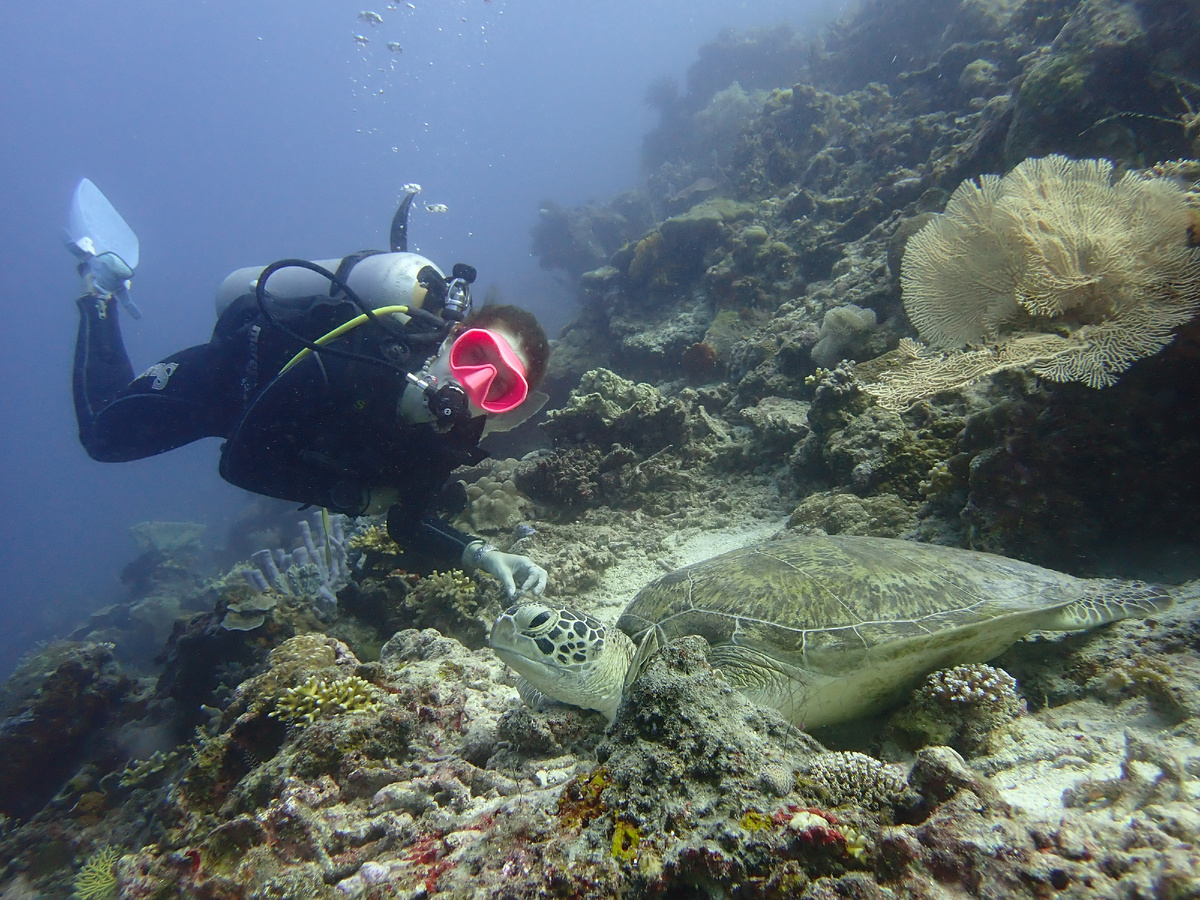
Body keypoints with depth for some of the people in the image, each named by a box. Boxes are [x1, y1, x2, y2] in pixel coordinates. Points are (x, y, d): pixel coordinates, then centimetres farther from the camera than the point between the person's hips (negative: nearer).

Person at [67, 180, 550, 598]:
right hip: (233, 367, -4)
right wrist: (357, 496, -32)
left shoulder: (452, 430, -25)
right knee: (104, 434, 18)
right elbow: (239, 460, -33)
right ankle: (101, 281, 32)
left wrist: (480, 553, -37)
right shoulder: (347, 368, -44)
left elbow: (411, 523, -19)